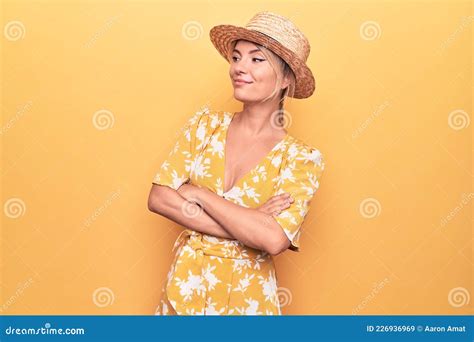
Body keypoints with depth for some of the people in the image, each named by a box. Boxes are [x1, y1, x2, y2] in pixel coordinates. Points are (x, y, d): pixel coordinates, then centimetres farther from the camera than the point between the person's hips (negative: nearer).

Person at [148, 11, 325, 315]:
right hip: (186, 283, 2)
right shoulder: (206, 124, -3)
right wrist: (247, 226, -18)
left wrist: (198, 194, -17)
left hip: (246, 293, -2)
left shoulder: (301, 158, -11)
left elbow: (274, 240, -24)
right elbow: (158, 198, -10)